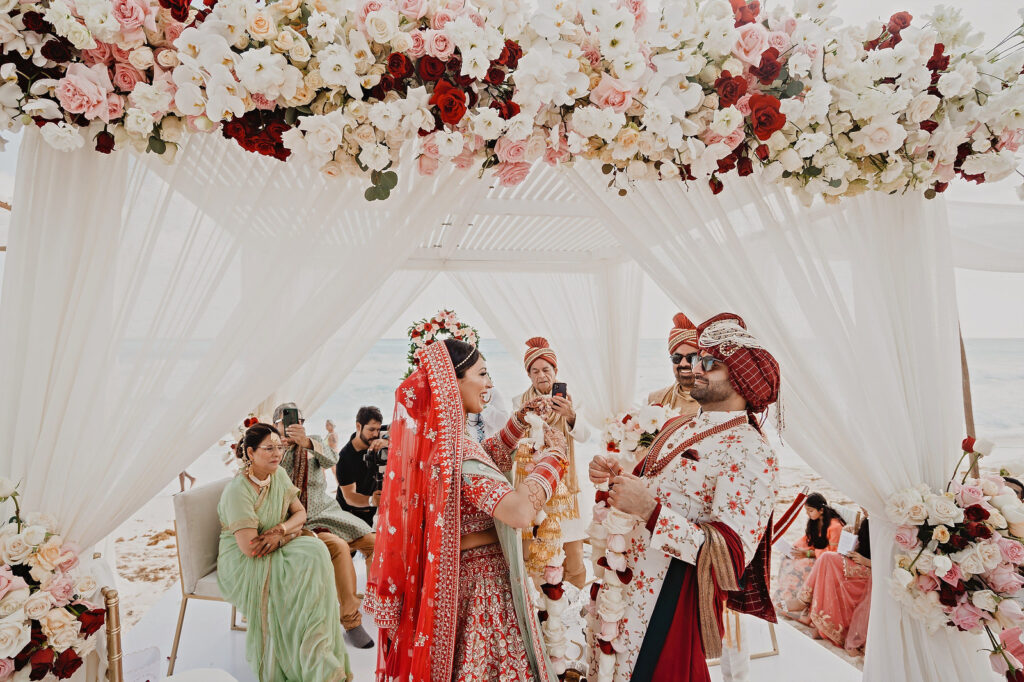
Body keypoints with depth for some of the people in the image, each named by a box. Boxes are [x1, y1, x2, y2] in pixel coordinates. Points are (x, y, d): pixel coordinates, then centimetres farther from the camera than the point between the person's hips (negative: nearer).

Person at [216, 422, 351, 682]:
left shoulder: (279, 474, 1)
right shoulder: (238, 490, -21)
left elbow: (300, 513, 5)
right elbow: (249, 548, -25)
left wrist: (279, 531, -17)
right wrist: (291, 532, -12)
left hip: (277, 549, 6)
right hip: (241, 563, -6)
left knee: (314, 552, -24)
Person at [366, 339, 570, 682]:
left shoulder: (435, 438, 1)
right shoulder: (454, 448, -28)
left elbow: (489, 458, 20)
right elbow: (520, 511, -37)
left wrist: (520, 419, 12)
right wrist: (554, 453, -23)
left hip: (459, 574, 9)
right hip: (484, 580, -9)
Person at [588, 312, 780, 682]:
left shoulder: (752, 452, -18)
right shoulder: (679, 424, 7)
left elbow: (731, 554, -23)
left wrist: (649, 509, -31)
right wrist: (614, 476, -4)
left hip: (673, 597, -7)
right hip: (629, 576, 7)